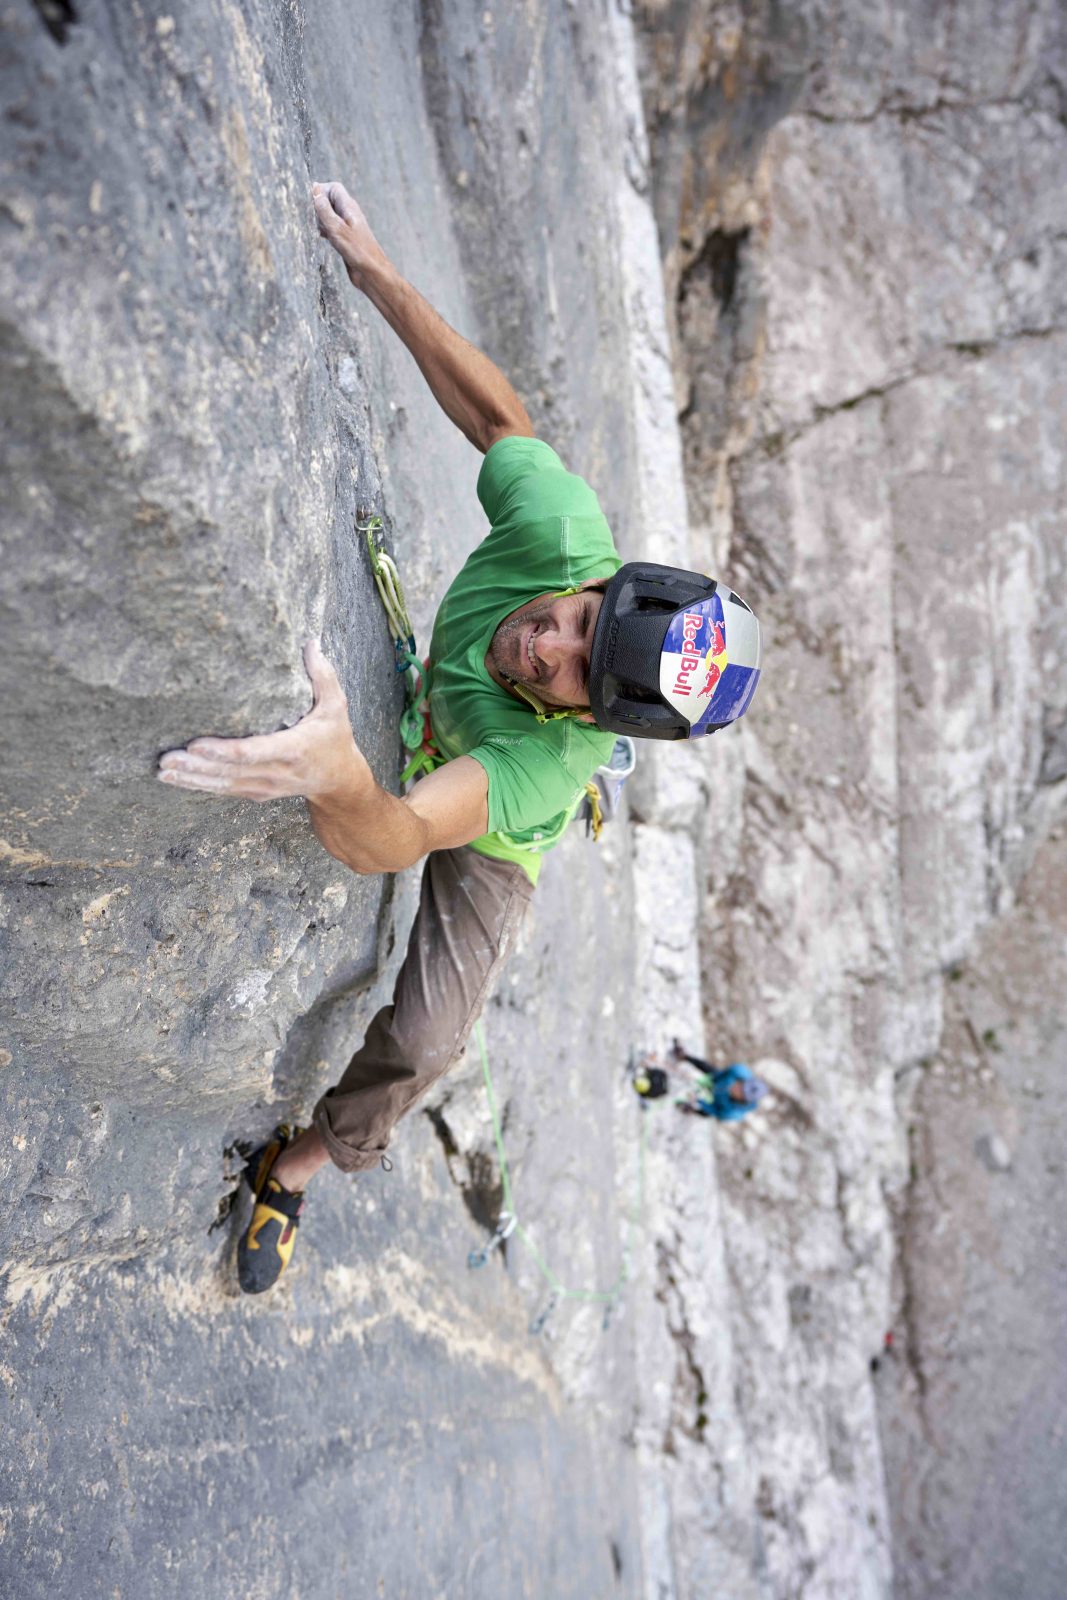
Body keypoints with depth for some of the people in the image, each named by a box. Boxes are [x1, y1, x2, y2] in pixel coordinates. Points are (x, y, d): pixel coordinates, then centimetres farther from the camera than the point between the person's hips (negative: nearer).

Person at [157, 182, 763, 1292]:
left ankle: (298, 1164, 19)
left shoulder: (561, 753, -47)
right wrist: (374, 270, -26)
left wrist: (334, 774, -84)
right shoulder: (565, 533, -40)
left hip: (490, 837, -5)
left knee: (423, 1037, -10)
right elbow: (496, 412, -21)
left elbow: (390, 839, -60)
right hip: (422, 724, 5)